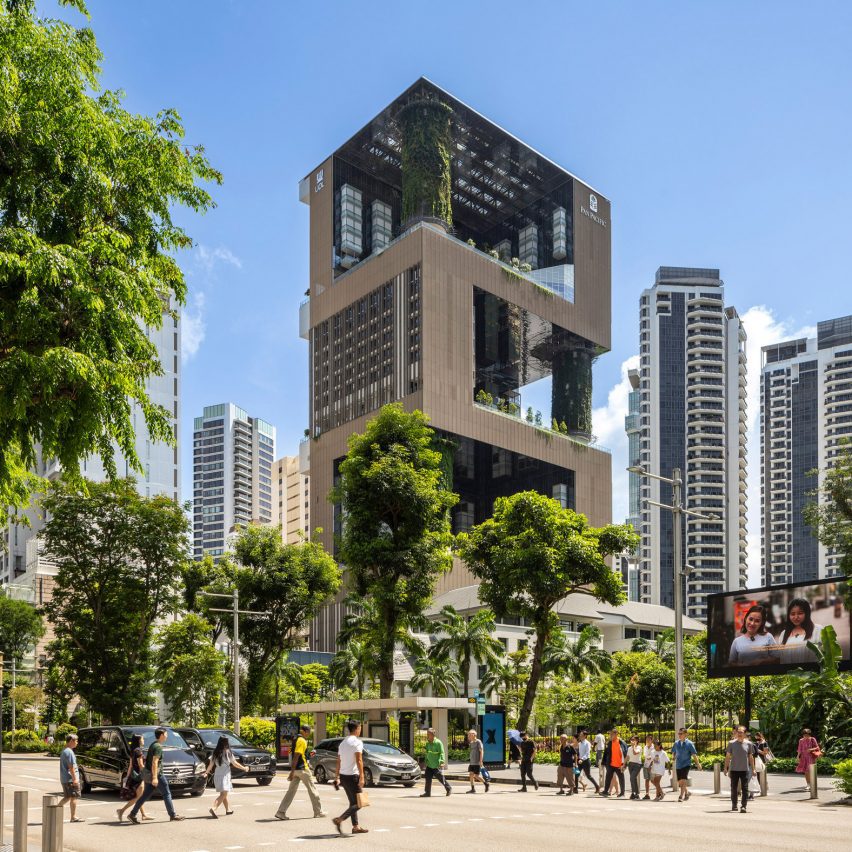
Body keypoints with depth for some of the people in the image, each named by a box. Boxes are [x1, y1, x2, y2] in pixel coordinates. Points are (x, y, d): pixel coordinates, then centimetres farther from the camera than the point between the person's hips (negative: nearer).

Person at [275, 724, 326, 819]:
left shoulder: (296, 739, 14)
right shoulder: (302, 741, -16)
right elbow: (296, 756, -22)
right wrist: (292, 772, -25)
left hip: (296, 769, 9)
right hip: (302, 769, -9)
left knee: (291, 790, 6)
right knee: (312, 789, 4)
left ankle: (281, 812, -1)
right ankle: (318, 812, 13)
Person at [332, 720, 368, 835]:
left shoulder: (343, 743, 15)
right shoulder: (357, 742, -10)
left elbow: (338, 761, 16)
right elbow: (359, 760, -18)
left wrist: (337, 777, 19)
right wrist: (362, 777, -19)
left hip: (343, 776, 8)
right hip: (352, 775, -8)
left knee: (353, 802, 15)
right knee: (358, 803, -5)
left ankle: (356, 827, 15)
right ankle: (340, 819, -18)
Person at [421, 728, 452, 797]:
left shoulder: (438, 743, -12)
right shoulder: (428, 743, 9)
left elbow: (442, 753, -14)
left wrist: (442, 761, -22)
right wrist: (426, 762, 20)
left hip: (436, 765, -6)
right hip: (429, 765, 6)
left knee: (441, 778, 3)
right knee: (428, 778, 1)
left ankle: (448, 788, 21)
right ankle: (427, 792, 7)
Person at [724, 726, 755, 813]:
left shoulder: (748, 744, 4)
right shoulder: (731, 744, 3)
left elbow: (751, 757, 11)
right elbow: (727, 756, 7)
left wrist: (753, 769, 9)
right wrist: (725, 768, 3)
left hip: (745, 770, 0)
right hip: (734, 769, 1)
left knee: (745, 788, -7)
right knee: (733, 788, 8)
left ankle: (743, 806, -5)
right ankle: (734, 805, 22)